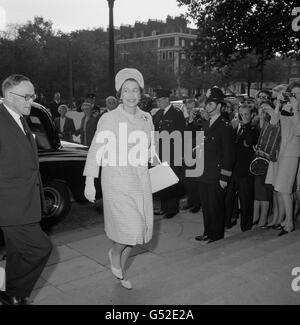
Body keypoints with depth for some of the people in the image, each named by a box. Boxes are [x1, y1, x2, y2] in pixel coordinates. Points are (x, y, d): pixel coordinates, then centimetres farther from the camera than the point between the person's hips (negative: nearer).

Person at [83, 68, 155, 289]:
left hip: (141, 181, 5)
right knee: (131, 228, -12)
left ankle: (121, 270, 34)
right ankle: (115, 253, 23)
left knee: (138, 229, 9)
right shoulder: (109, 119, -8)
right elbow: (96, 151, -8)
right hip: (117, 181, -5)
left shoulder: (147, 118, 6)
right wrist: (90, 182, -11)